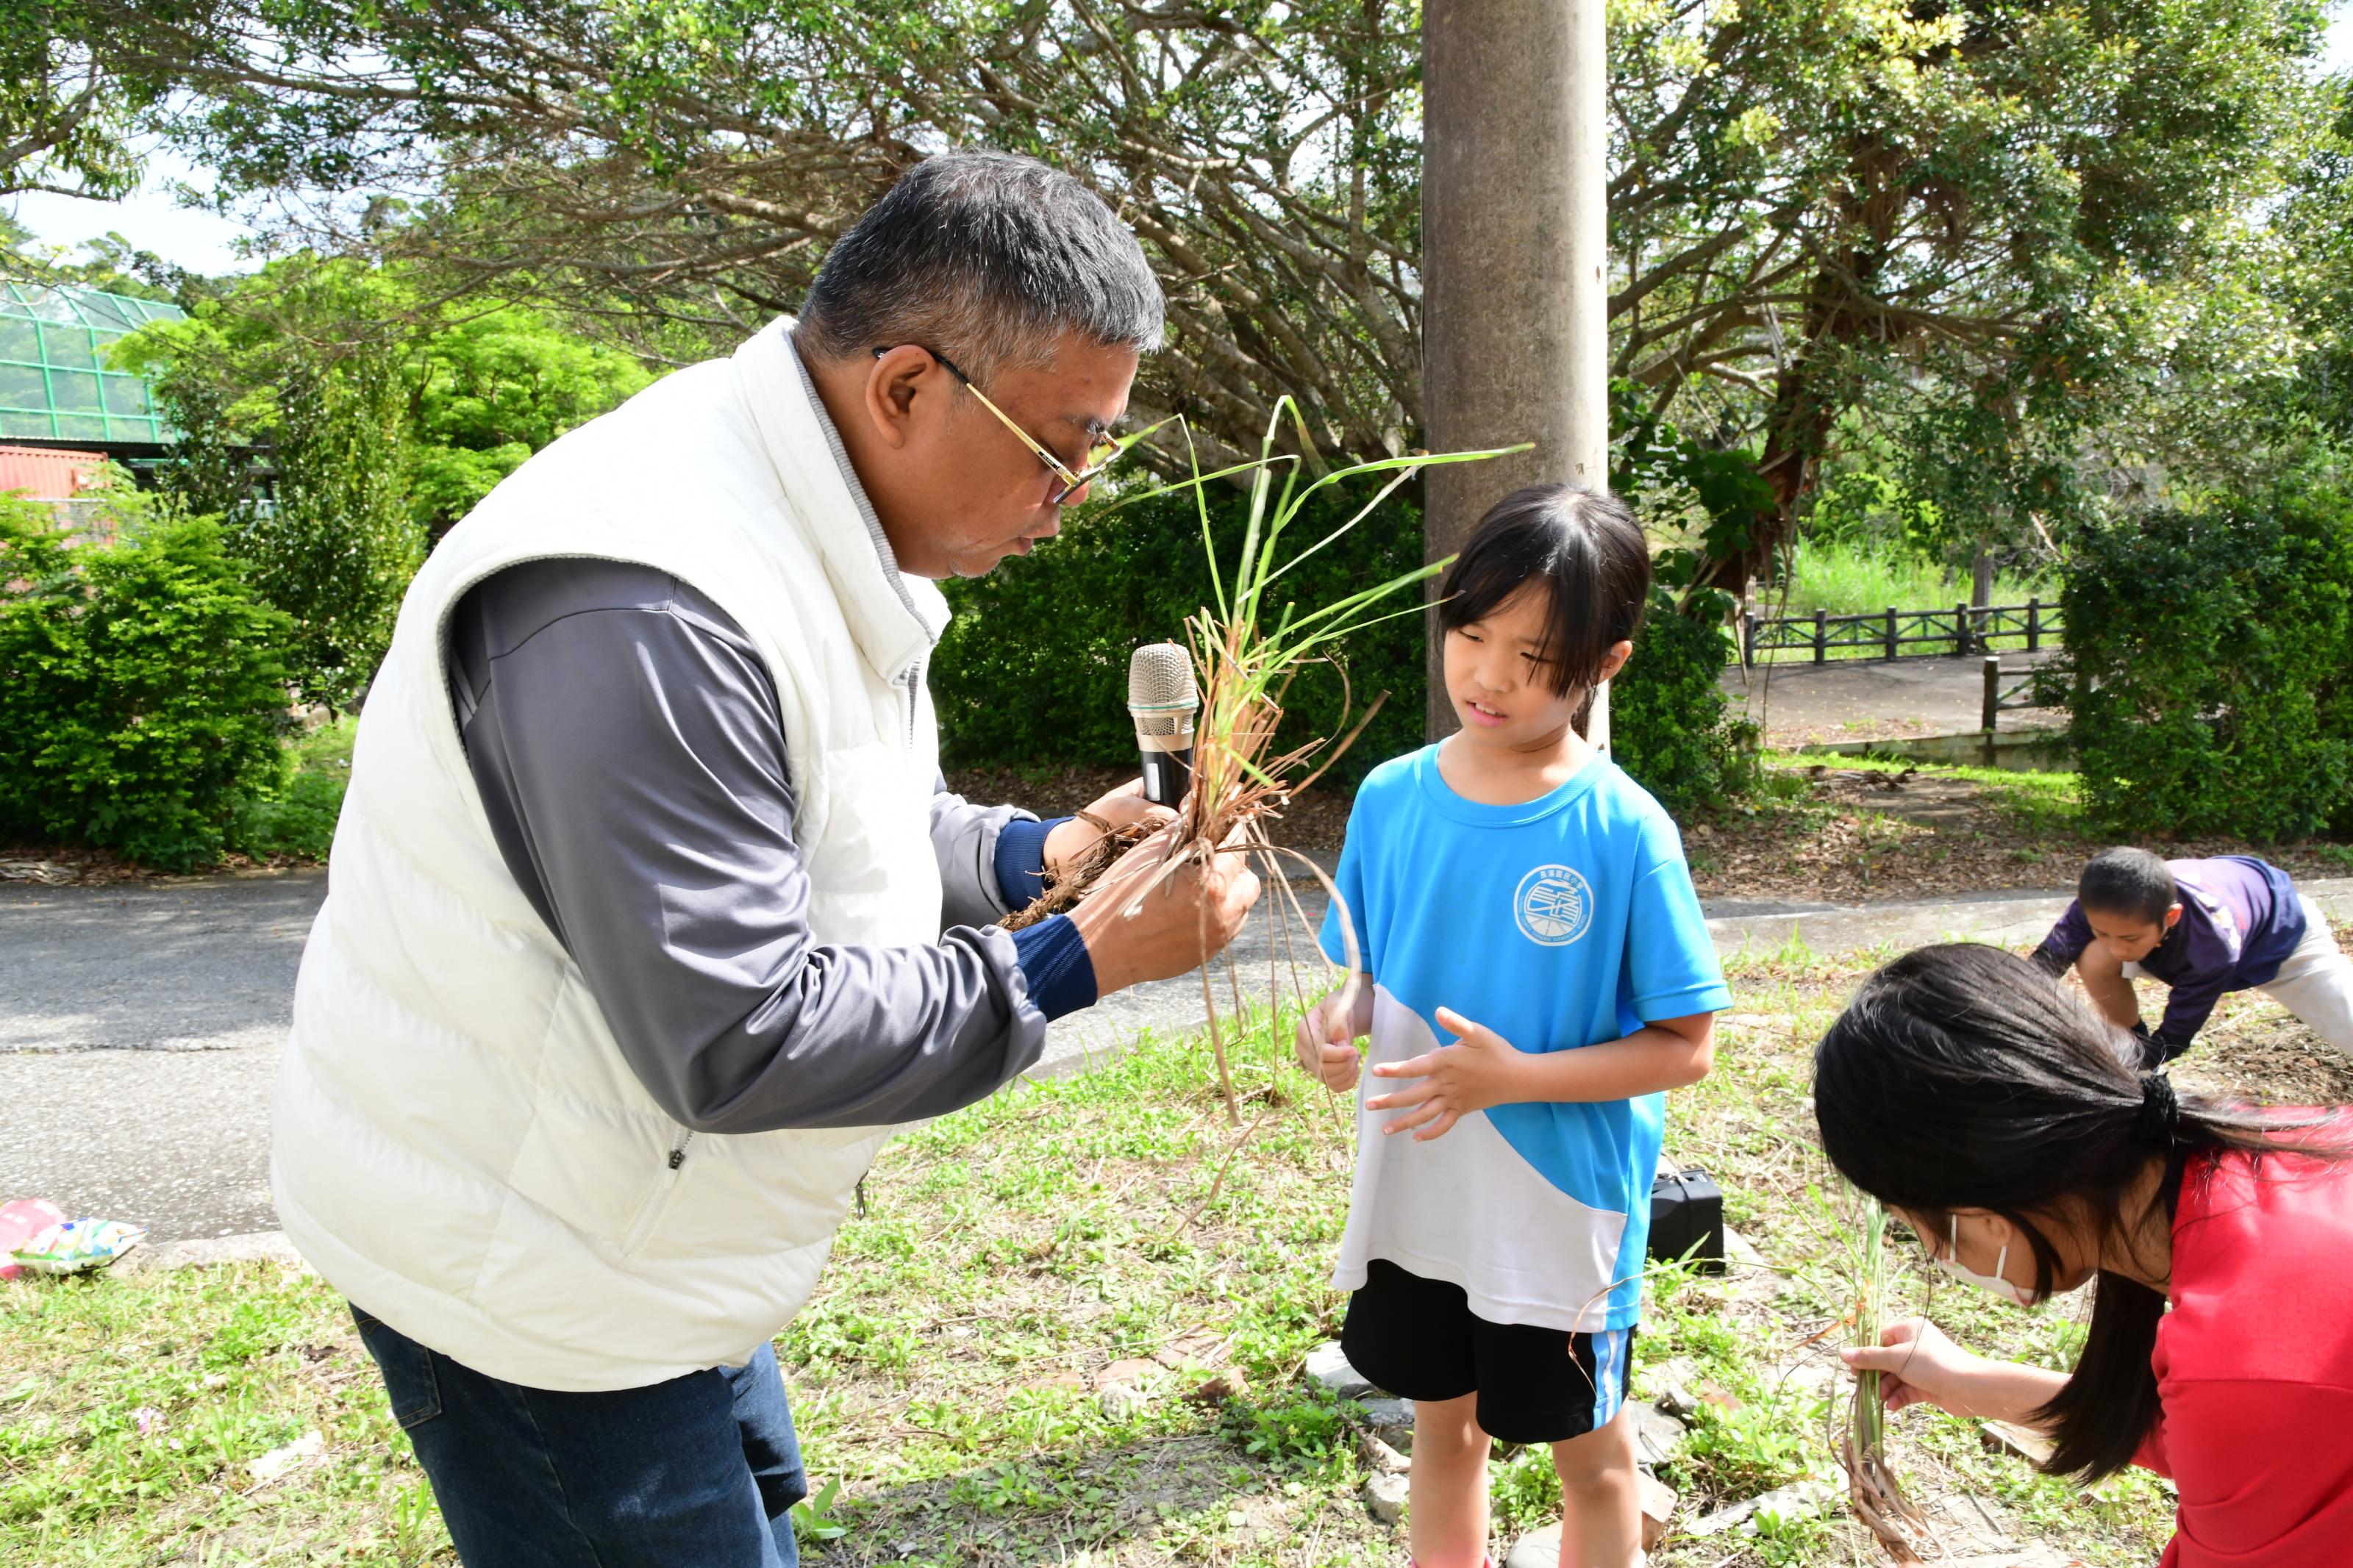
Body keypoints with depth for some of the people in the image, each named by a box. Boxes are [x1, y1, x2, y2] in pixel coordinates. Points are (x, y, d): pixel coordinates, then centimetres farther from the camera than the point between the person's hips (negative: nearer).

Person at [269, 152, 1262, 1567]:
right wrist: (1080, 962, -27)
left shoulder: (825, 541, 1)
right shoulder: (642, 602, -33)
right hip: (529, 1274, -9)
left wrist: (1036, 852, -5)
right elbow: (736, 1043, -32)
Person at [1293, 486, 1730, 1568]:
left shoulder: (1623, 831, -18)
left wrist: (1512, 1077, -25)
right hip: (1416, 1195, 4)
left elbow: (1684, 1046, -14)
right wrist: (1340, 1019, -15)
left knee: (1588, 1451, 17)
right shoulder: (1392, 797, -5)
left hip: (1561, 1209, -4)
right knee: (1443, 1424, 23)